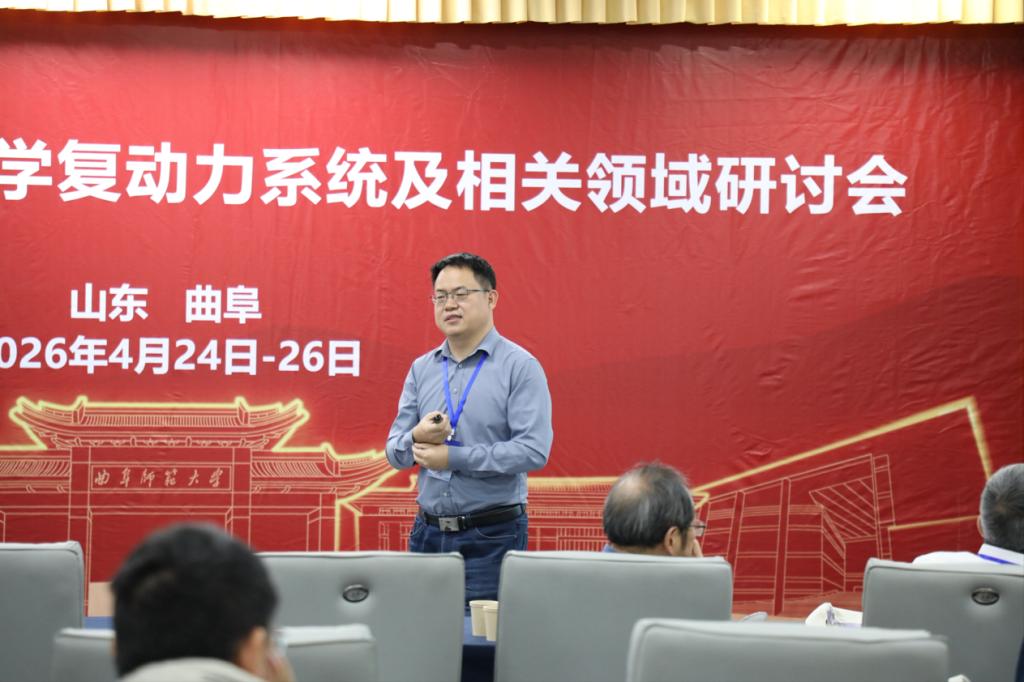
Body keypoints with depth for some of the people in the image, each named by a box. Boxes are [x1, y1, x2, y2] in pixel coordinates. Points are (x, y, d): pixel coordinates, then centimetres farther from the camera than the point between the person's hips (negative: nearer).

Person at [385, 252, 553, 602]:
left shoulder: (520, 366, -6)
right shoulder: (421, 369, 11)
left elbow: (534, 451, -16)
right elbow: (394, 453, 10)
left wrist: (454, 457, -17)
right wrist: (417, 438, -13)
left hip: (491, 537, -5)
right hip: (428, 532, 5)